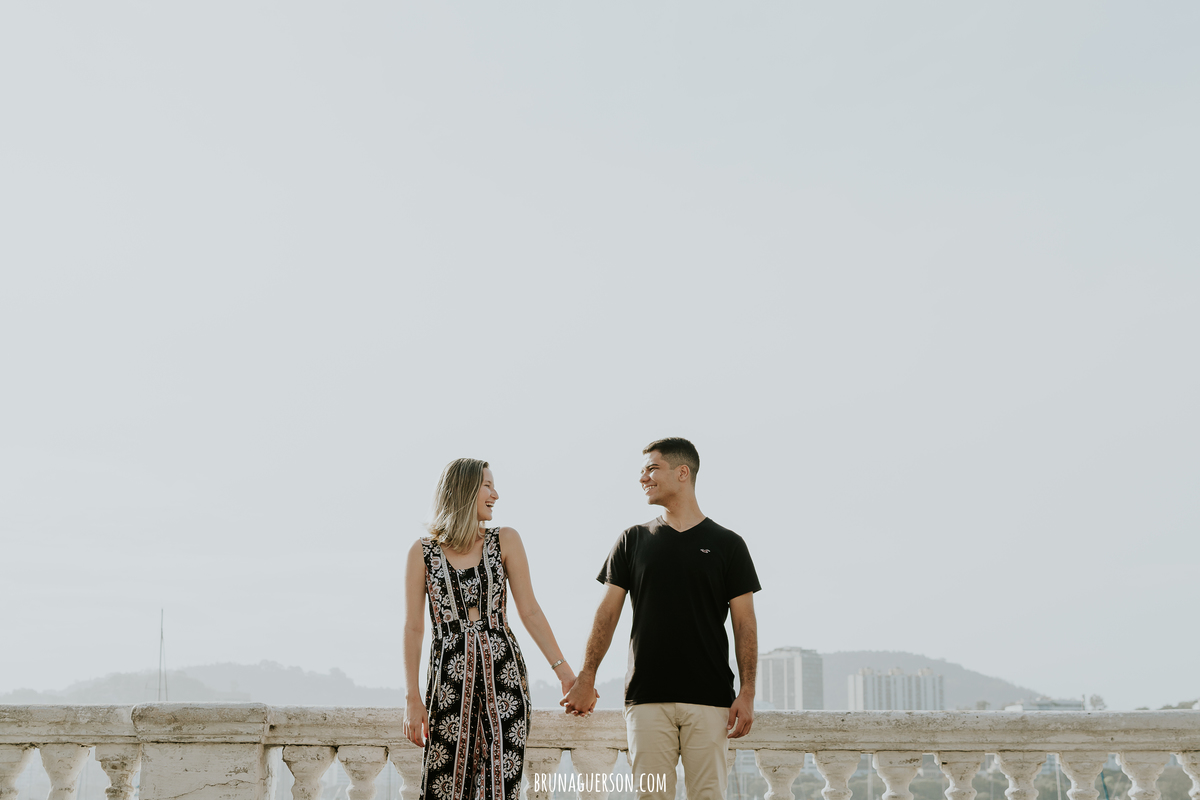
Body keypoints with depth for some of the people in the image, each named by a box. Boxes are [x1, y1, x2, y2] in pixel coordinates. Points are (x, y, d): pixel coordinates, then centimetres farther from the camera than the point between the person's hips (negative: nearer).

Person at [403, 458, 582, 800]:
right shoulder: (423, 552, 4)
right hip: (450, 678, -1)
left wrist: (562, 669, 0)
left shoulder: (504, 541, 7)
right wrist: (412, 697, -2)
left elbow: (530, 611, 6)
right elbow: (413, 627, 3)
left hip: (503, 674, 1)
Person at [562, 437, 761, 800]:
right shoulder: (633, 541, 11)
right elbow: (608, 611, 9)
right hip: (647, 698, 1)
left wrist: (747, 692, -4)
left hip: (710, 699, -1)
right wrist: (586, 678, 1)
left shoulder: (727, 544, 6)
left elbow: (744, 623, 4)